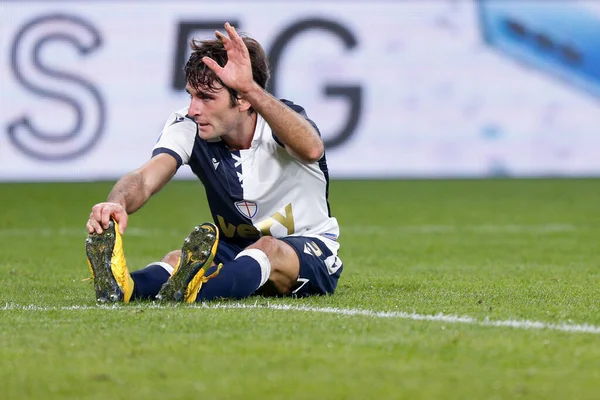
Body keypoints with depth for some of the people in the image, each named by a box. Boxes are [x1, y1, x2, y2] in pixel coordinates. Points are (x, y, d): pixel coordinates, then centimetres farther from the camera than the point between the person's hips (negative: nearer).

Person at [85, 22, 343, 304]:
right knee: (178, 258, -28)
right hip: (235, 249, 4)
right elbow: (145, 178, -28)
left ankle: (189, 290, -69)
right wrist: (117, 204, -53)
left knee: (268, 249, -38)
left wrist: (251, 88, -60)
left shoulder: (281, 125, -22)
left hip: (308, 251, -4)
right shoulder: (187, 127, -11)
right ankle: (121, 287, -62)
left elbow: (311, 149, -48)